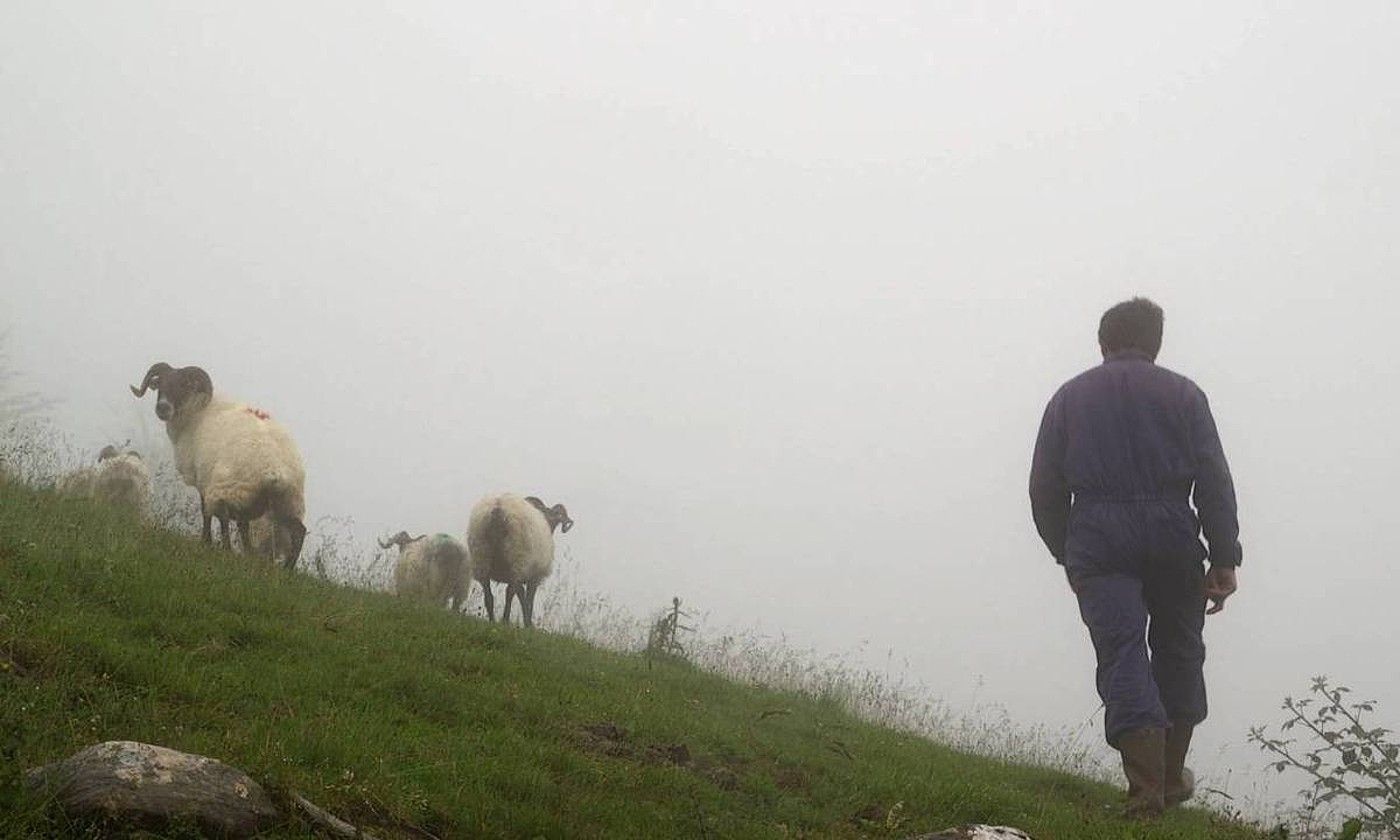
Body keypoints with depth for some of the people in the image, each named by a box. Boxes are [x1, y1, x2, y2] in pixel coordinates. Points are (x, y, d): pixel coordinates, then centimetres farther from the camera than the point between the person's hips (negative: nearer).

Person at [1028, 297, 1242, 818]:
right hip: (1172, 536, 0)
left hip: (1098, 541, 0)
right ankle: (1172, 778, 21)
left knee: (1123, 661, -3)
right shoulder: (1182, 394, 9)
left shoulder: (1070, 398, 13)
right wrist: (1224, 560, 1)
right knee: (1178, 654, 16)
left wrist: (1067, 556, 20)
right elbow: (1215, 483, 0)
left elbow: (1045, 491, 10)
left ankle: (1146, 791, -14)